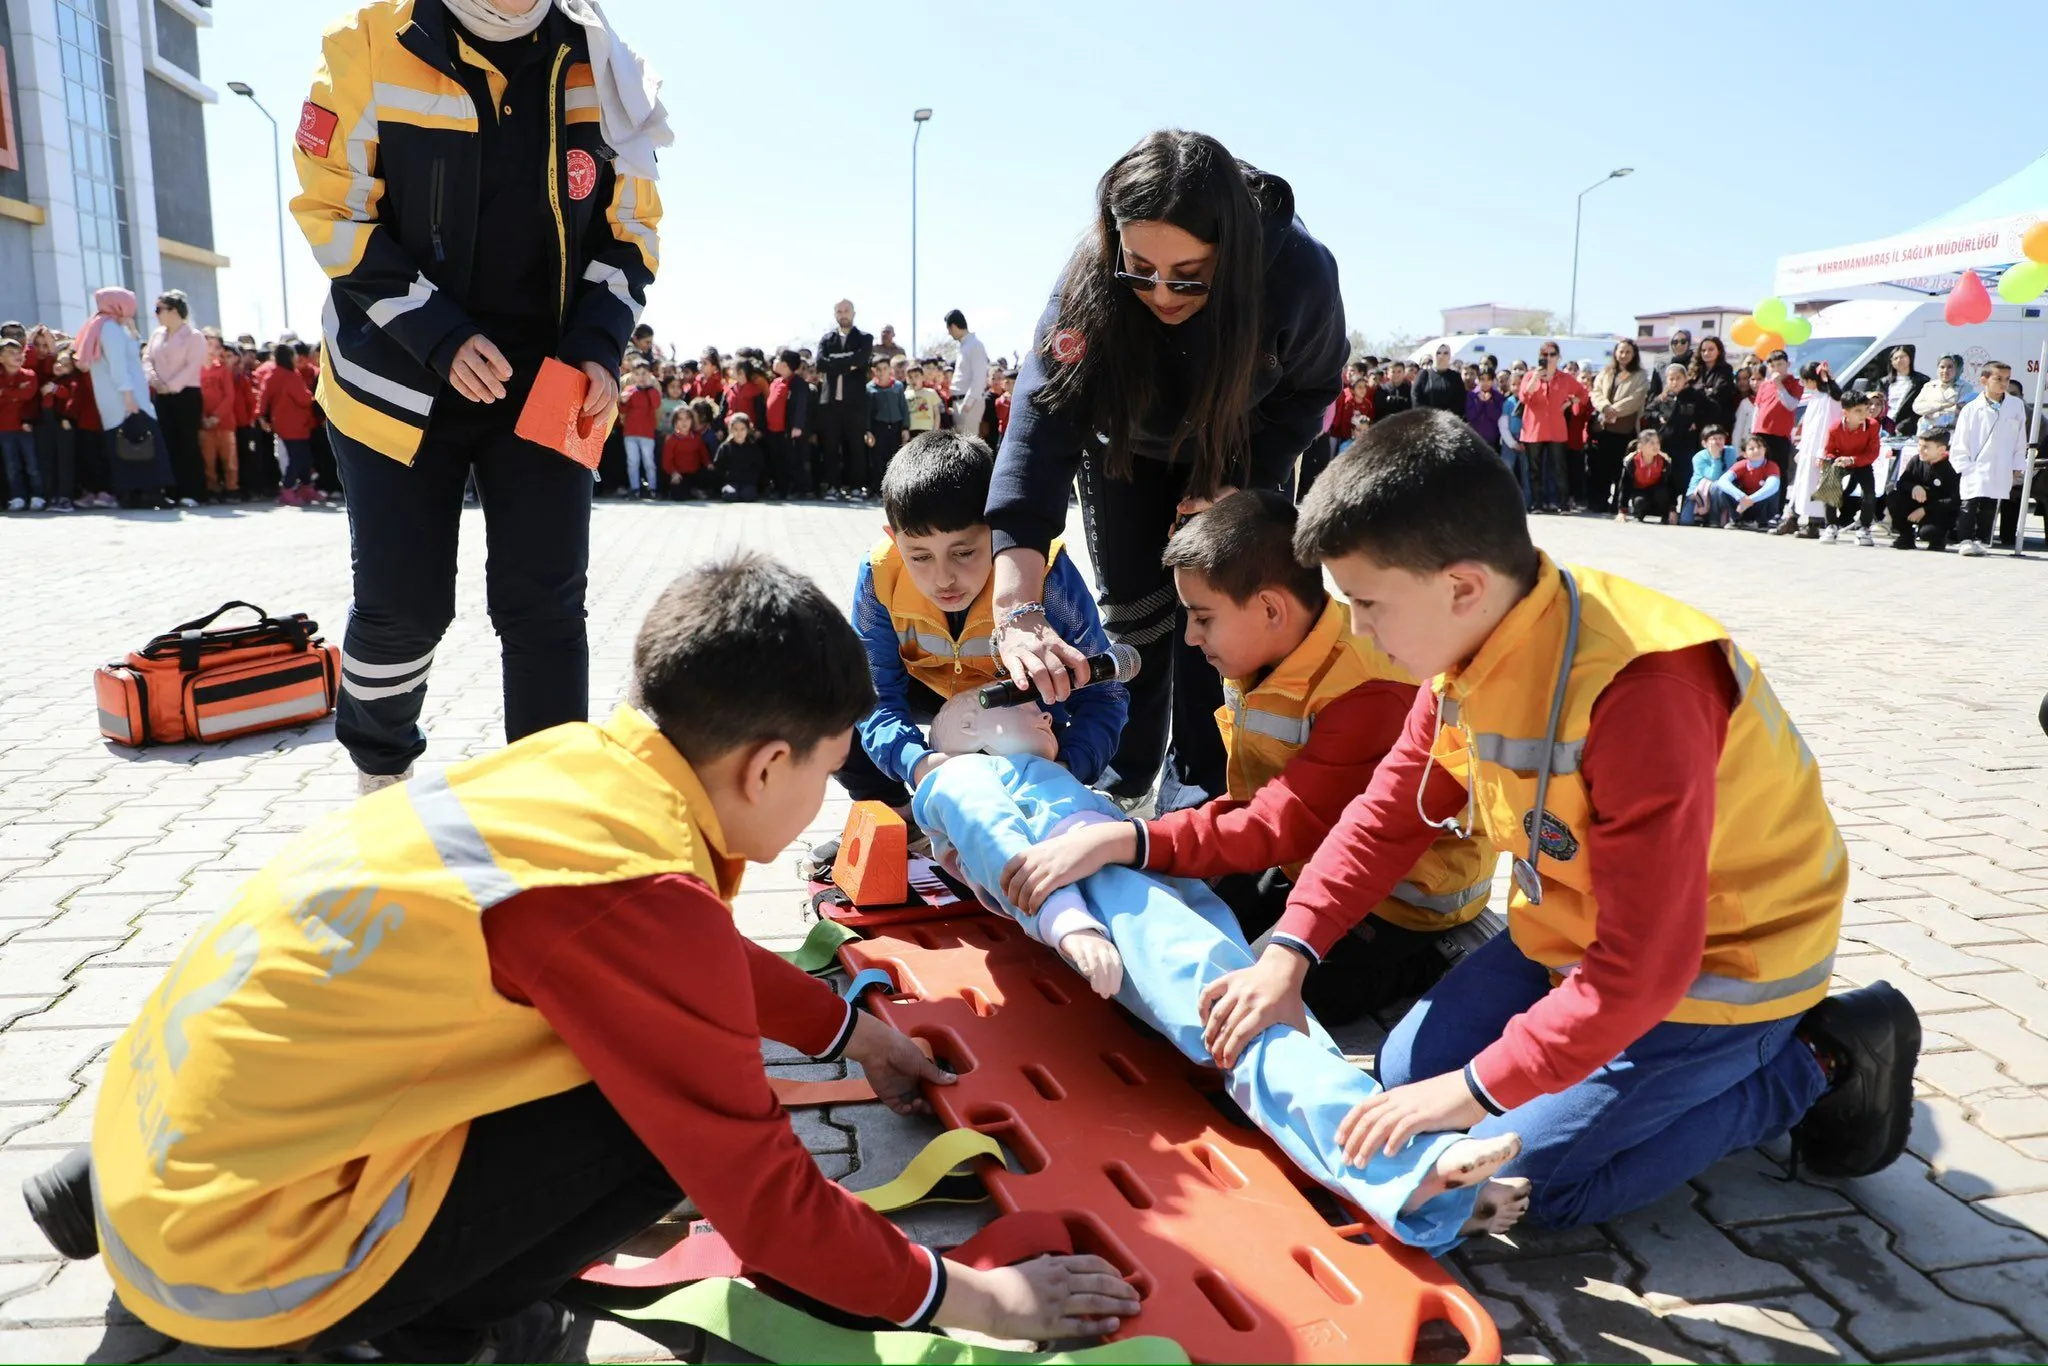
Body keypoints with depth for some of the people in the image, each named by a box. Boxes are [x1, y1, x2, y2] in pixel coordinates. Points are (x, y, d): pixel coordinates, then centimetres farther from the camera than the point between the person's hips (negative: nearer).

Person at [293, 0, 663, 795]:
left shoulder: (597, 64, -2)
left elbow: (630, 228, 4)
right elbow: (334, 213, -8)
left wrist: (599, 350, -11)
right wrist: (439, 336, -20)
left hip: (546, 386, 2)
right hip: (403, 383, -1)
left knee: (545, 606, -1)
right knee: (402, 604, 4)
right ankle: (379, 770, 33)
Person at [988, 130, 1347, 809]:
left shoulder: (1301, 271, -35)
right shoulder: (1091, 277, -37)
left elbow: (1309, 390, -13)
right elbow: (1041, 420, -47)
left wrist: (1238, 485, -24)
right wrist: (1017, 611, -58)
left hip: (1244, 454, 0)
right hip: (1126, 446, 0)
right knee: (1131, 613, 1)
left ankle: (1199, 783, 13)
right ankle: (1124, 776, 20)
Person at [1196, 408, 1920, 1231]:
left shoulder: (1641, 693, -36)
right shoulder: (1467, 647, -11)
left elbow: (1641, 964, -34)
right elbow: (1388, 813, -2)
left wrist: (1479, 1088, -29)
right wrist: (1287, 955, -12)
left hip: (1718, 968, -7)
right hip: (1574, 933, 8)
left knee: (1513, 1180, -9)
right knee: (1407, 1073, 7)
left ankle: (1811, 1068, 4)